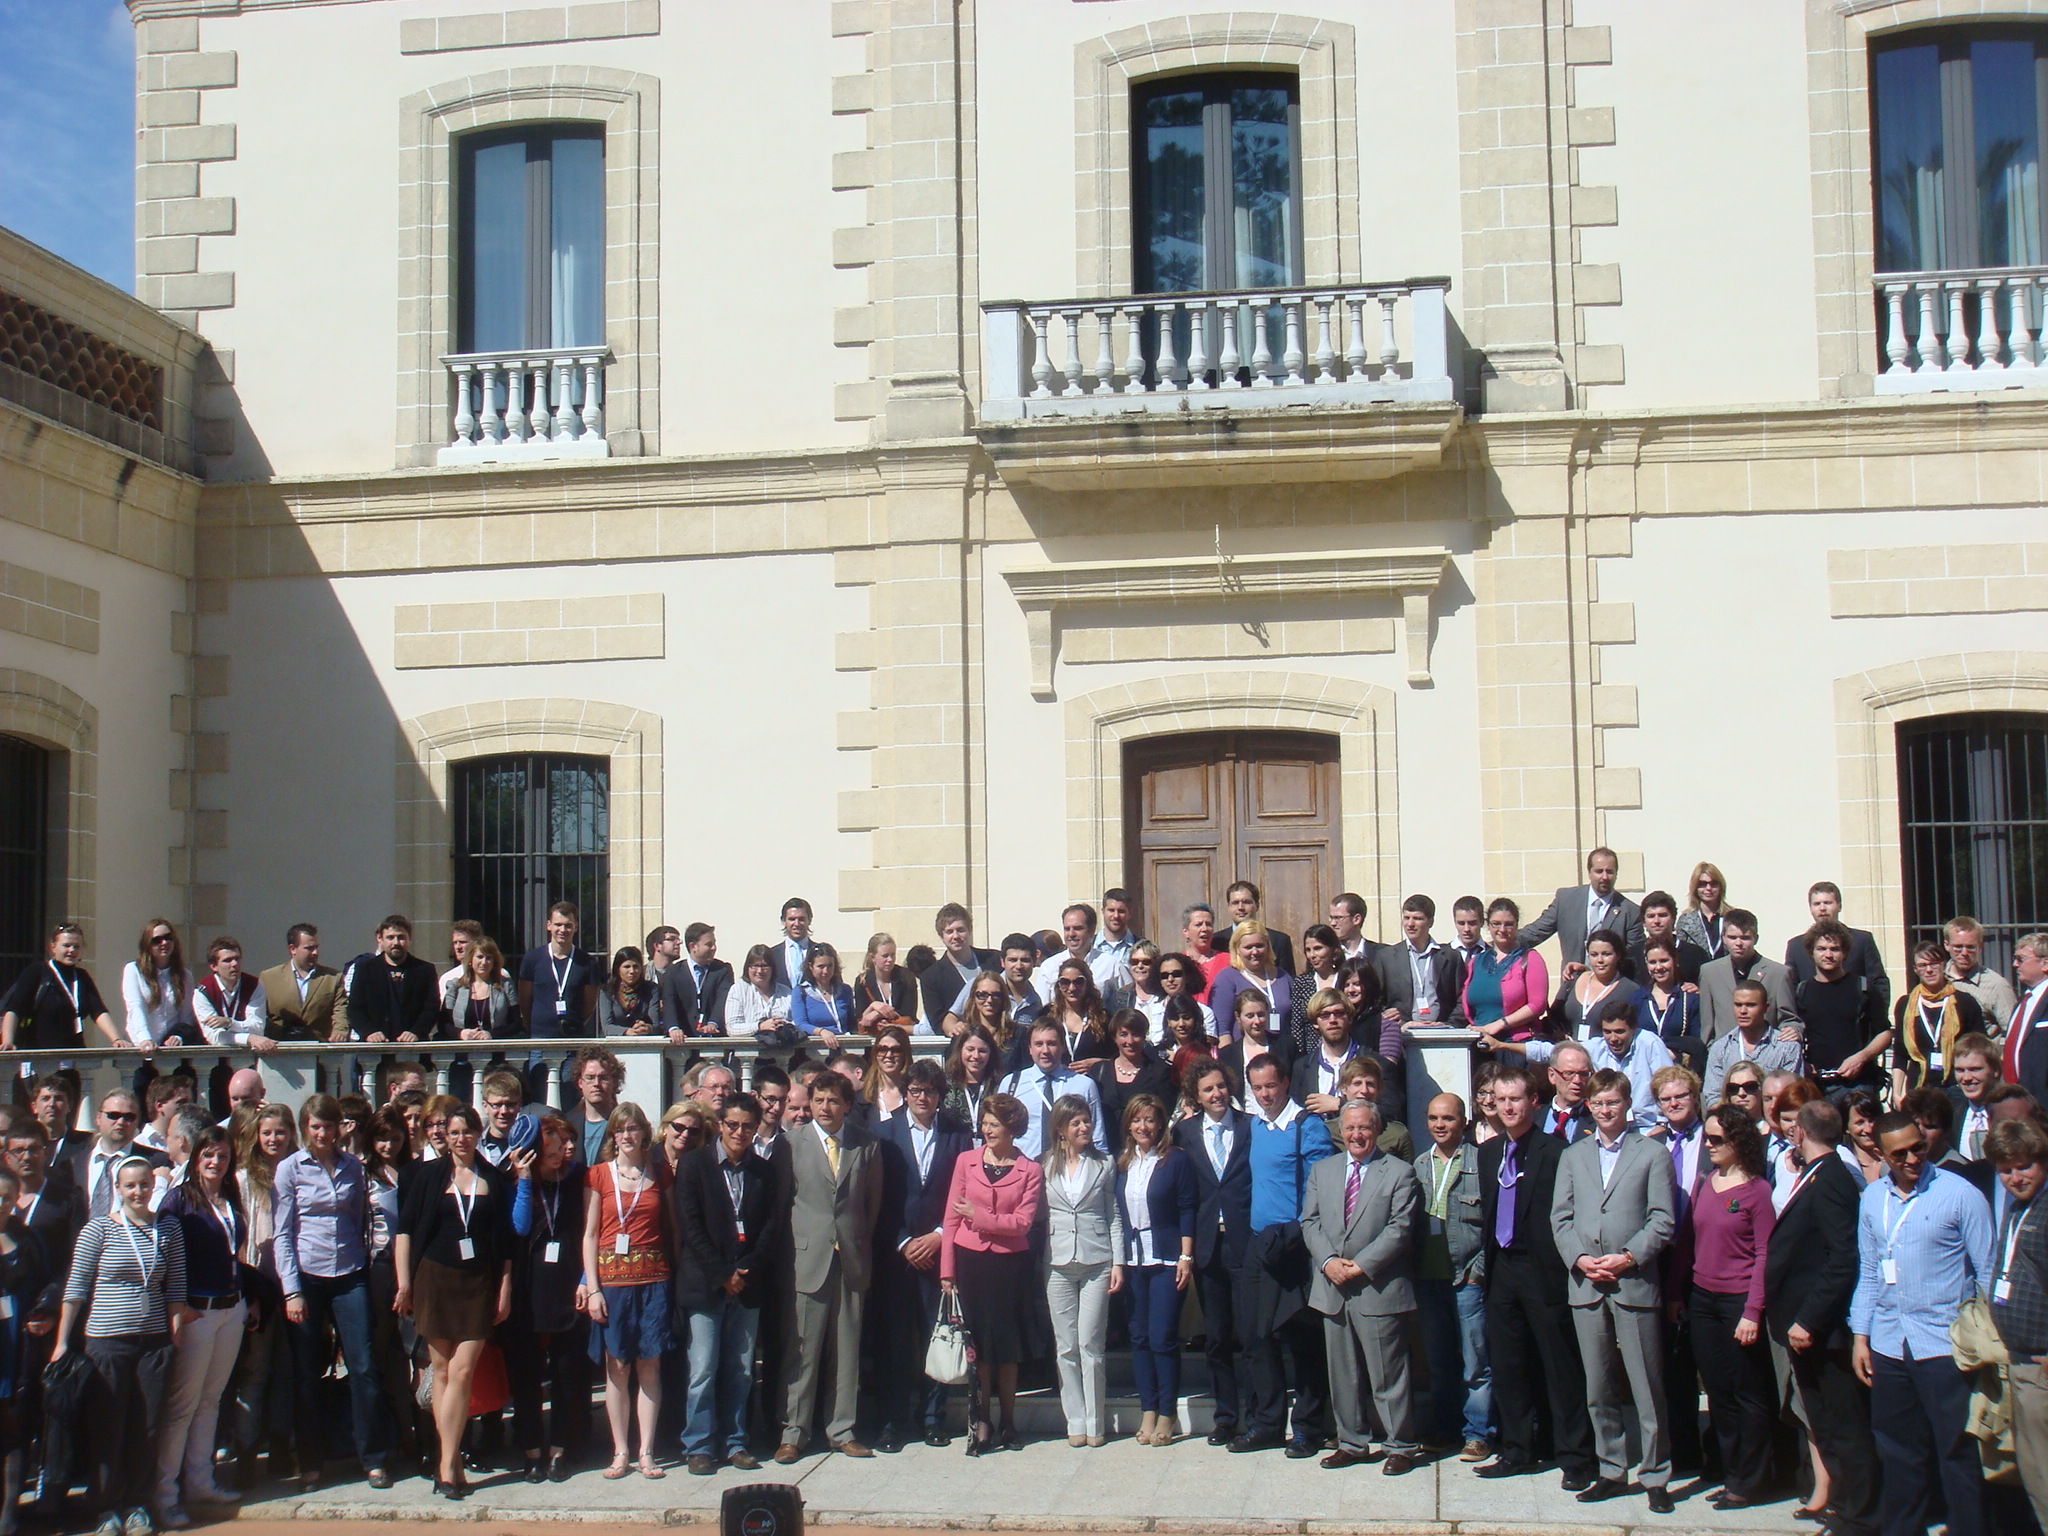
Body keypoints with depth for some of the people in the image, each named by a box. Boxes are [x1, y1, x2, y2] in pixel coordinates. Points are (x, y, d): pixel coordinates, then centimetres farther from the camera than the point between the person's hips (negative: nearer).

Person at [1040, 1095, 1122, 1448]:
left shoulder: (1104, 1165, 7)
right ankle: (1075, 1422, 9)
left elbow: (1114, 1216, 8)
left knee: (1090, 1345, -3)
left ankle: (1094, 1423, 4)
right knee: (1066, 1347, 3)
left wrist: (1118, 1262, -1)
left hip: (1097, 1263, -1)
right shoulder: (1045, 1167, 7)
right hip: (1058, 1265, 1)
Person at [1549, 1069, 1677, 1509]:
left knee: (1647, 1388, -2)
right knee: (1599, 1389, 9)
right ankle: (1612, 1471, 18)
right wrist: (1579, 1258, -6)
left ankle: (1656, 1476, 5)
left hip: (1635, 1284, -4)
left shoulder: (1652, 1154, 3)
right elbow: (1560, 1217, 10)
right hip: (1586, 1286, 4)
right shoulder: (1573, 1155, 15)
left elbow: (1663, 1220, -2)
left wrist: (1629, 1257, -14)